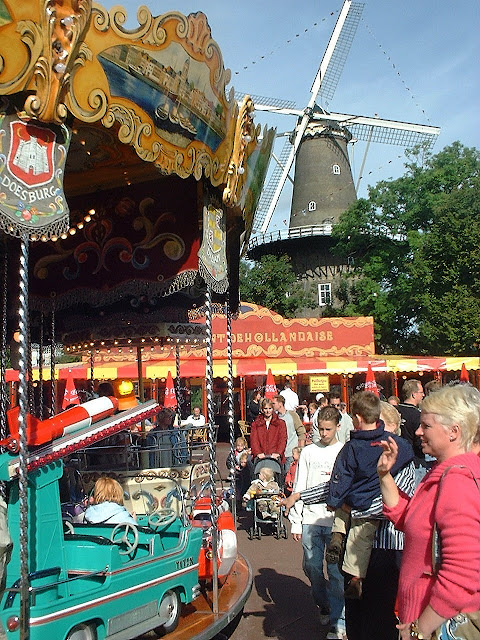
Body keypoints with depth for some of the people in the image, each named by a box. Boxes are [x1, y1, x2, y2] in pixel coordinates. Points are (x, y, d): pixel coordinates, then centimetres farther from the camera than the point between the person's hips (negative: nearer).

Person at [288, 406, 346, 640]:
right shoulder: (309, 452, 9)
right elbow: (299, 487, 9)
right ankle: (324, 607, 31)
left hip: (336, 520, -3)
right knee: (312, 567, 9)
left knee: (336, 571, -2)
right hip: (310, 519, 3)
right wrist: (296, 521, 5)